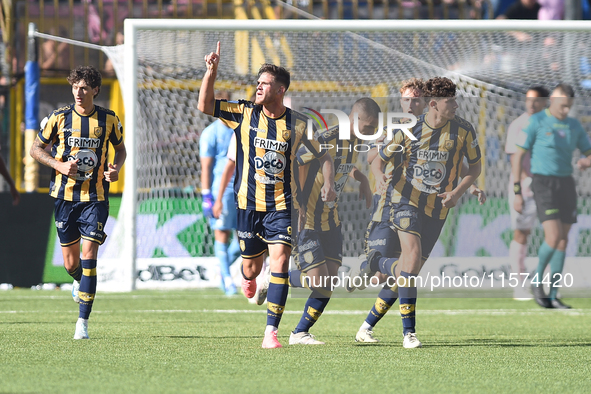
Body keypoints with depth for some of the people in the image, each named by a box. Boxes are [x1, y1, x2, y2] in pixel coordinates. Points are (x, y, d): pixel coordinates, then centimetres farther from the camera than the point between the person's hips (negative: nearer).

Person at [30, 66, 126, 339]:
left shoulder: (109, 120, 0)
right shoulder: (59, 118, -1)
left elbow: (120, 149, 16)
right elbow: (36, 149, 7)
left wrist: (116, 168, -5)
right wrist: (59, 165, -10)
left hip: (95, 198, -1)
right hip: (65, 196, 1)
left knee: (88, 257, -14)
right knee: (71, 264, 6)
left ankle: (83, 322, -11)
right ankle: (80, 282, 44)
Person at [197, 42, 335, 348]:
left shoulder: (298, 124, -2)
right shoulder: (244, 114, 0)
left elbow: (322, 154, 12)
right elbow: (204, 105, -3)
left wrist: (328, 183, -4)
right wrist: (211, 71, -14)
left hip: (282, 205, -1)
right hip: (248, 204, 1)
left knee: (280, 262, -15)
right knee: (252, 267, 9)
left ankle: (271, 331, -13)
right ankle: (248, 277, 50)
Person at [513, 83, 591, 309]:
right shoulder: (536, 122, -5)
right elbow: (518, 156, -5)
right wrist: (518, 192, -9)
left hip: (566, 184, 6)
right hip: (543, 184, -6)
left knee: (562, 242, 4)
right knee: (553, 237, -18)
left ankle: (553, 297, 10)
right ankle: (537, 279, 8)